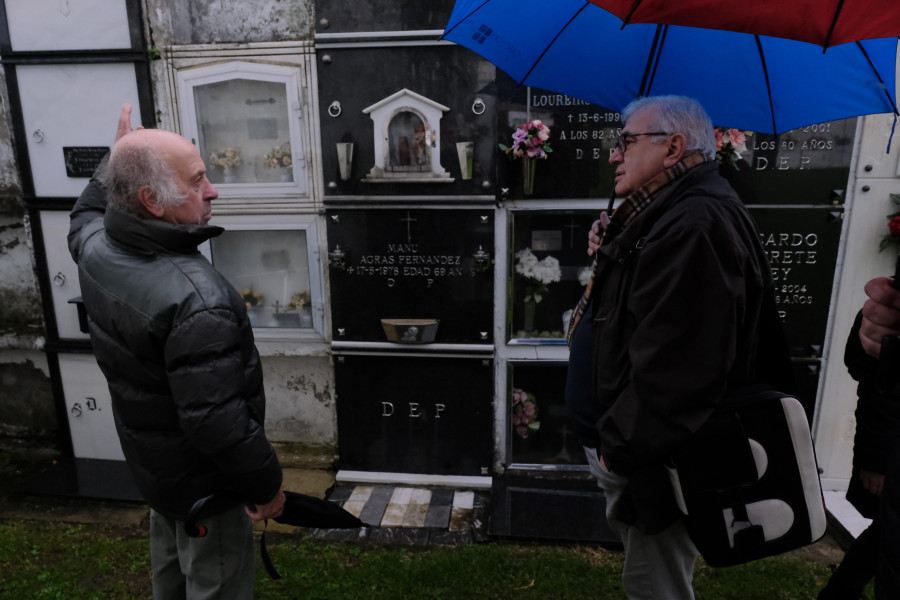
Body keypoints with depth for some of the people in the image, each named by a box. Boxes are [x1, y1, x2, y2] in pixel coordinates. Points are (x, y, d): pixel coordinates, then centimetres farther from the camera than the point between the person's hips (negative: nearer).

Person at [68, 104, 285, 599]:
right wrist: (266, 484, -19)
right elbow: (218, 422, -33)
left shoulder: (96, 248, -9)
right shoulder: (197, 301, -36)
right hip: (203, 482, -8)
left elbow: (85, 215, 19)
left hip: (150, 461, 9)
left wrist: (116, 163, 20)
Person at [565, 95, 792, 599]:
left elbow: (673, 367, -29)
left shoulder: (697, 226, -24)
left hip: (653, 464, -10)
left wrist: (619, 452, -19)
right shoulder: (666, 216, 11)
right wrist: (612, 258, 4)